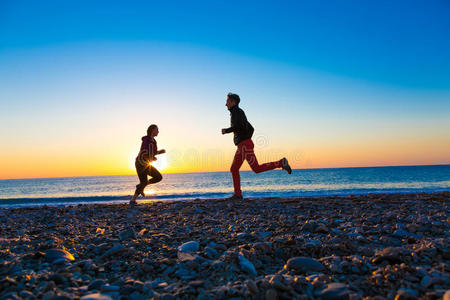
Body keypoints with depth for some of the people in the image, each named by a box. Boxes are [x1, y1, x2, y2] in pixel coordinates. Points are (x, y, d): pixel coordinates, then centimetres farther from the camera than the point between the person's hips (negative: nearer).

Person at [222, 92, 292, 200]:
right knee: (234, 169, 6)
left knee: (257, 169, -13)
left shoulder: (237, 111, -6)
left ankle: (281, 163, -6)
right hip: (242, 147, 10)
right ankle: (237, 194, 5)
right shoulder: (238, 114, 24)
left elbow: (239, 126, -25)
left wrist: (226, 130, -11)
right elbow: (251, 128, 28)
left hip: (245, 146, -10)